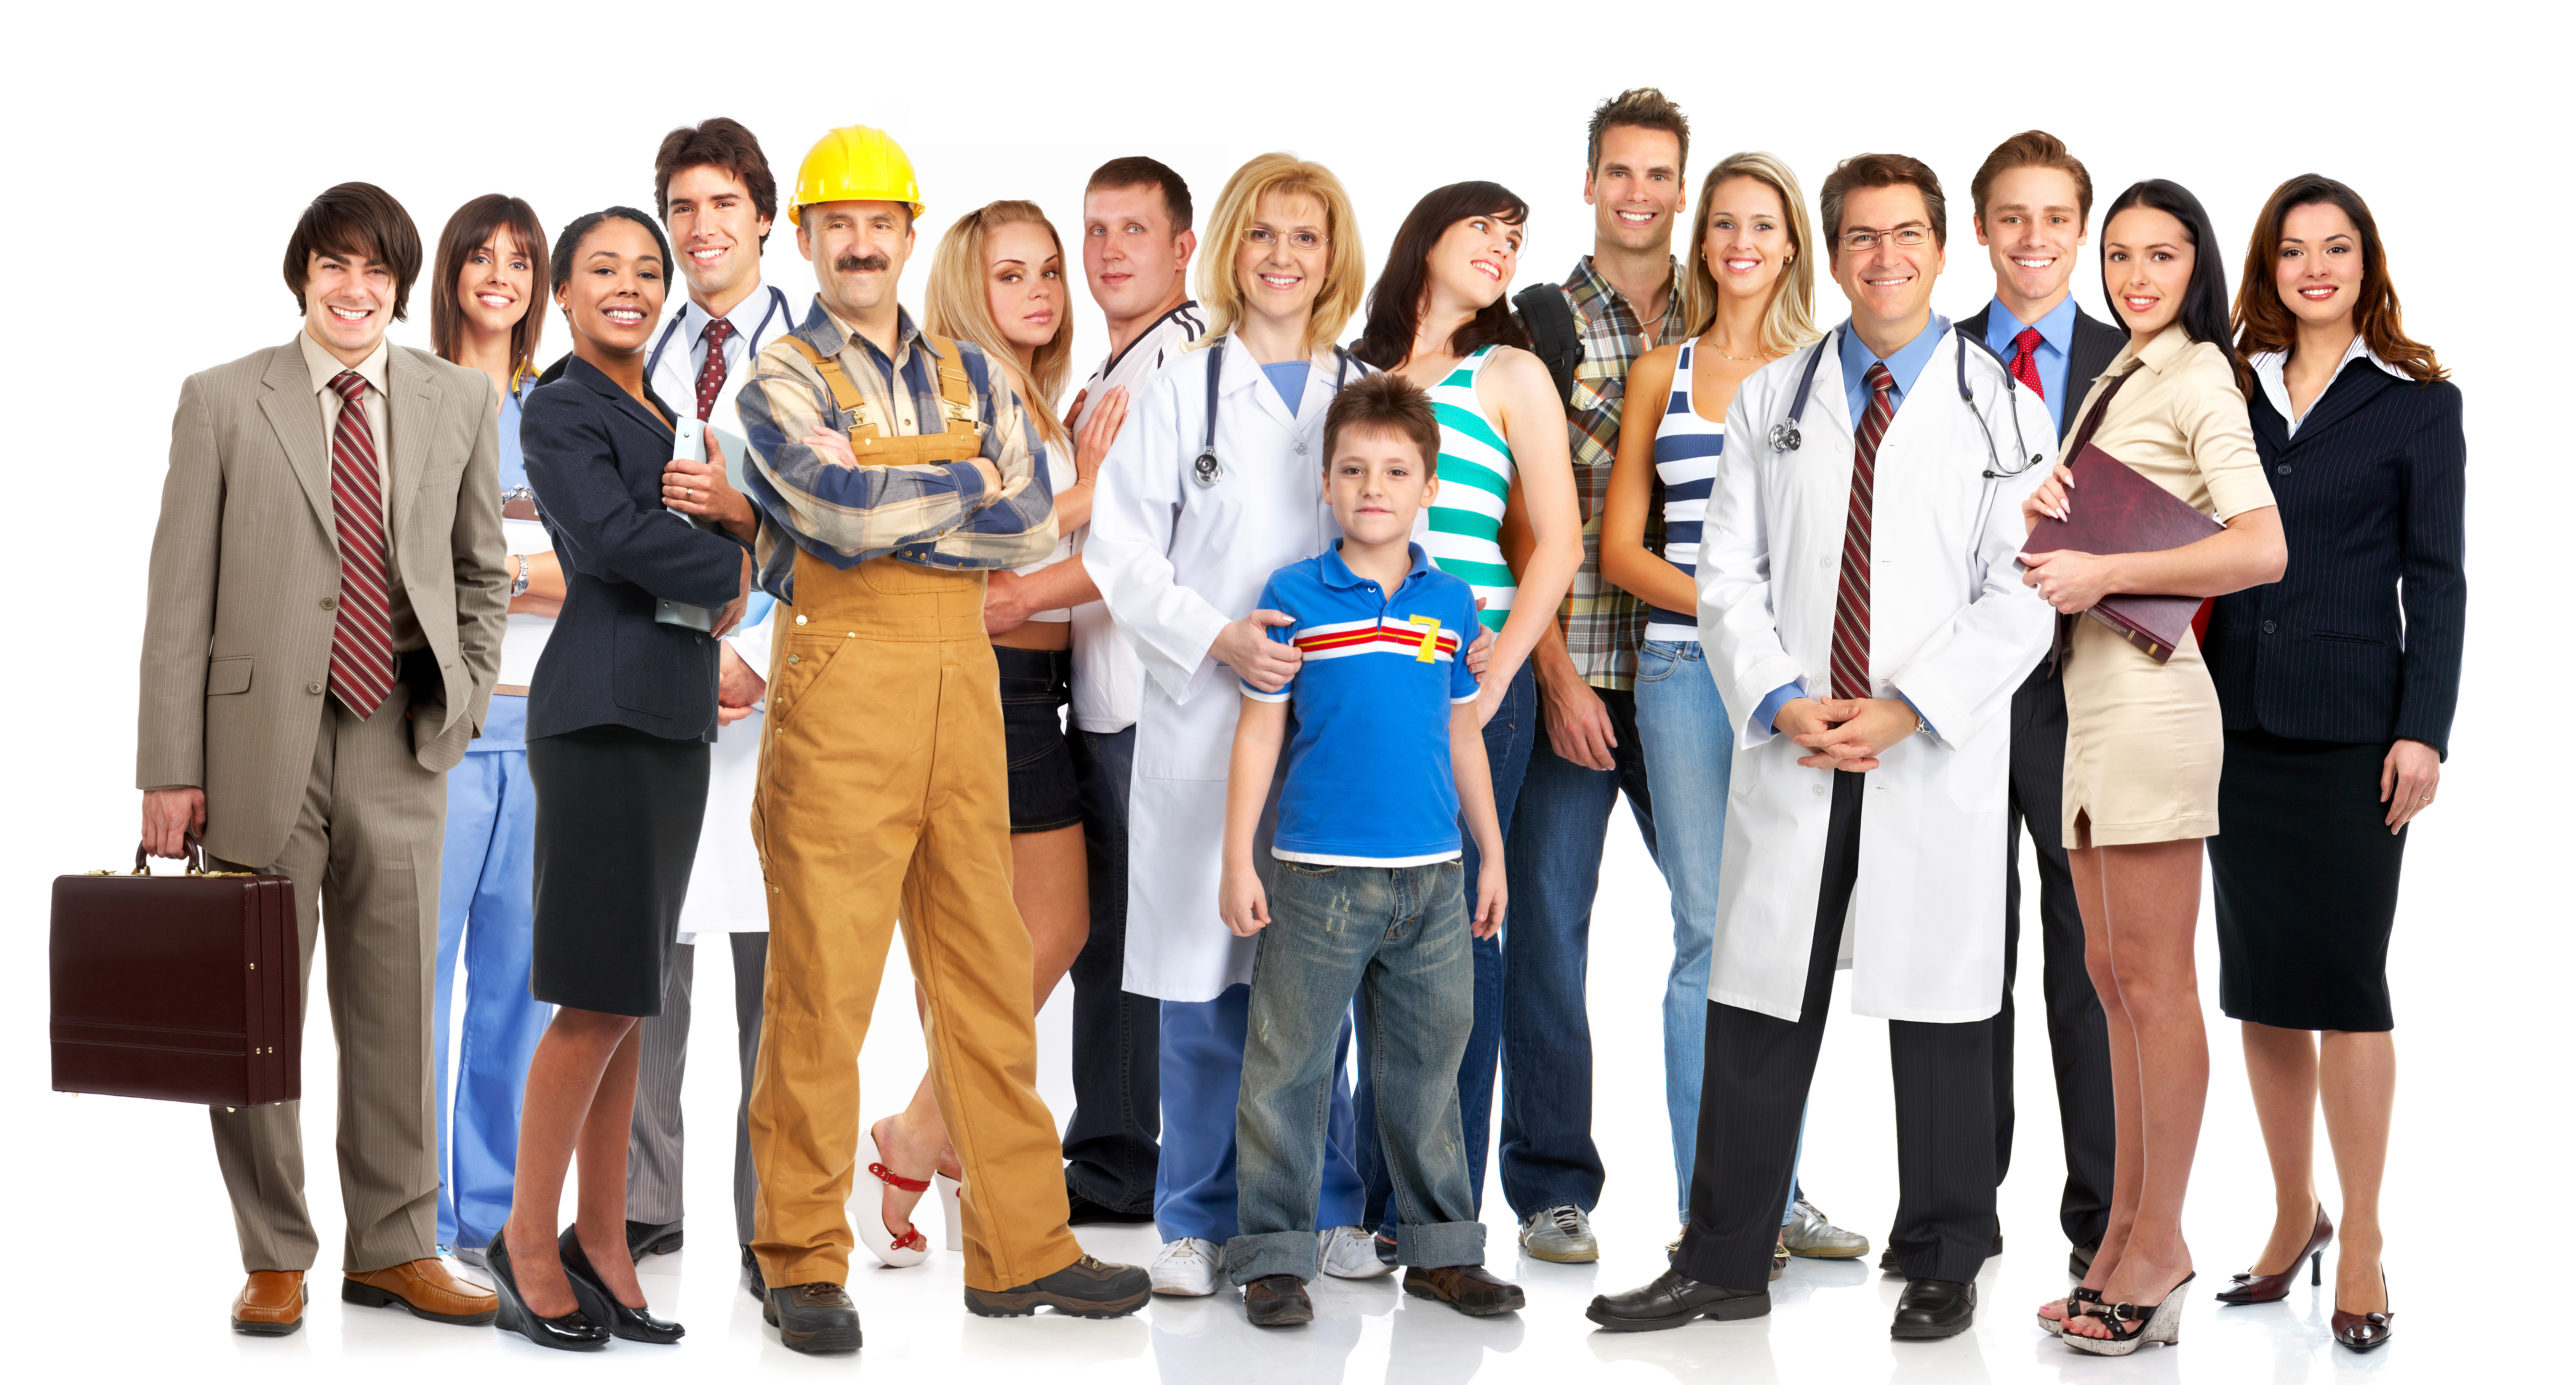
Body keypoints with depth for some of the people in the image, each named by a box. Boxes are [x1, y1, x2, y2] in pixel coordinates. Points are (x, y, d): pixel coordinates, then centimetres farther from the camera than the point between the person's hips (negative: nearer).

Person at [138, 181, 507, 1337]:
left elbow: (482, 571, 18)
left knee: (395, 1004, 7)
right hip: (262, 741, -2)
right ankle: (274, 1257, 16)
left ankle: (394, 1248, 18)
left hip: (402, 744, 2)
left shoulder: (460, 400, 8)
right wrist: (169, 768, -6)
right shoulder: (222, 402, 0)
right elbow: (179, 597, -1)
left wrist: (463, 702, 6)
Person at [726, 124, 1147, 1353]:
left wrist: (892, 510, -7)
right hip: (840, 691, -5)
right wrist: (968, 489, -2)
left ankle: (1019, 1244, 15)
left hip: (964, 690, 5)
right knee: (821, 984, -4)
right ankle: (803, 1264, 5)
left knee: (987, 974, 8)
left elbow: (1034, 529, 3)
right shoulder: (780, 381, 1)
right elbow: (847, 512, -17)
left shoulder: (968, 376, 16)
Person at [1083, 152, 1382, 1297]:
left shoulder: (1367, 394, 12)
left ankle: (1326, 1204, 16)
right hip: (1203, 718, -2)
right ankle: (1199, 1216, 12)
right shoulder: (1181, 390, 4)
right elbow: (1120, 550, 0)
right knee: (1205, 975, 0)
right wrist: (1218, 638, -13)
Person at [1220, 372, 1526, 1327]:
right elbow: (1260, 731, -1)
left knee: (1428, 1069, 11)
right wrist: (1237, 862, -4)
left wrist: (1491, 854, 15)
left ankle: (1440, 1248, 22)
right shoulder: (1294, 597, -2)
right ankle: (1274, 1253, 11)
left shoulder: (1453, 604, 7)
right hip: (1317, 879, -3)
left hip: (1433, 879, 3)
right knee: (1288, 1069, 1)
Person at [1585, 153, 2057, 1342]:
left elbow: (2019, 598, -3)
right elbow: (1727, 575, 7)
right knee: (1756, 1011, 3)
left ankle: (1941, 1268, 17)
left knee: (1939, 1013, 4)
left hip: (1939, 763, -2)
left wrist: (1907, 709, -13)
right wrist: (1778, 701, -9)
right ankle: (1723, 1265, 12)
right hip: (1788, 754, 2)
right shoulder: (1769, 402, 12)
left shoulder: (2003, 415, 4)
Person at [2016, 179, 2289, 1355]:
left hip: (2148, 689, -9)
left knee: (2152, 978, -6)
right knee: (2113, 974, 11)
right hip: (2090, 694, 9)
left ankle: (2158, 1249, -1)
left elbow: (2262, 548, -18)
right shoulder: (2118, 377, 20)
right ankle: (2129, 1229, 17)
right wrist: (2044, 502, 1)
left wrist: (2102, 572, -19)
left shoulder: (2196, 378, -7)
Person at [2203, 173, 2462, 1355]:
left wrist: (2422, 730, -9)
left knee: (2343, 978, -4)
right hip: (2237, 716, 4)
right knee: (2258, 979, 8)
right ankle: (2293, 1213, 20)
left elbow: (2436, 578, -1)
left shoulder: (2417, 402, 2)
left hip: (2350, 724, -3)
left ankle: (2360, 1242, 4)